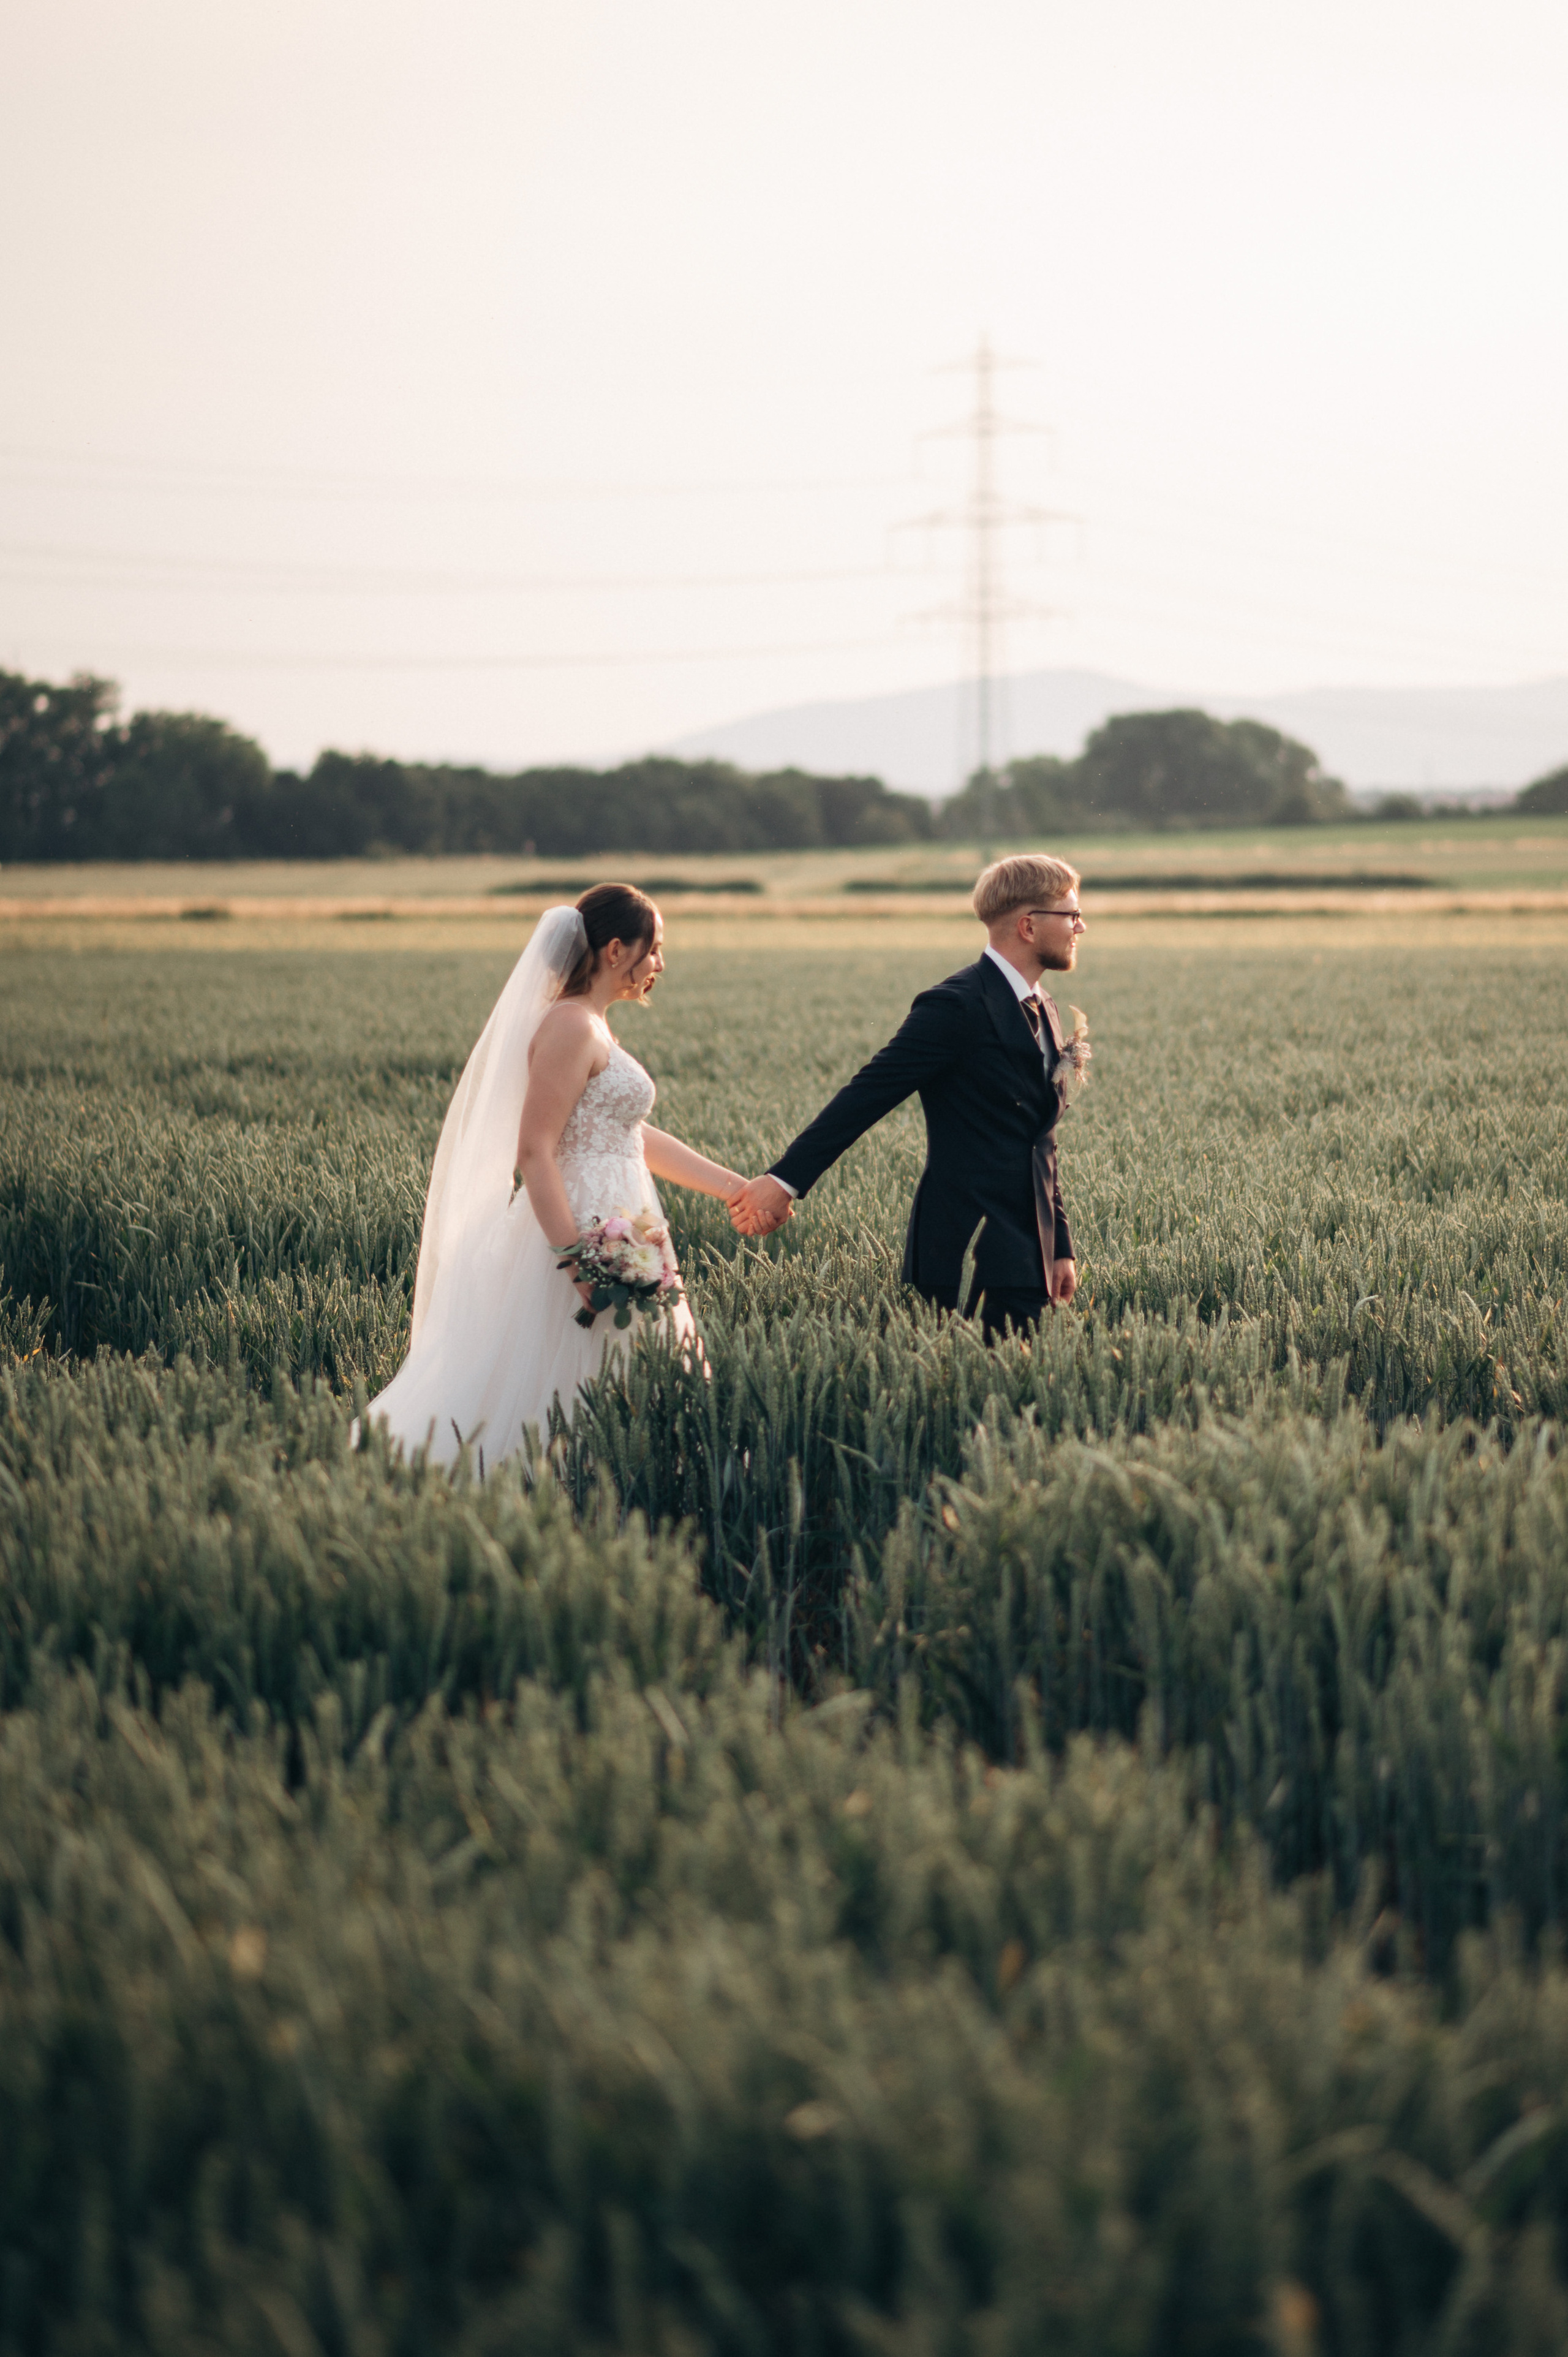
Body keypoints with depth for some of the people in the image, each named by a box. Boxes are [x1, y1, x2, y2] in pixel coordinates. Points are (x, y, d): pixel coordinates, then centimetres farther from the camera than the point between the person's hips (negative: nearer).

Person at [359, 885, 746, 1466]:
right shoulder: (571, 1027, -14)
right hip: (583, 1228, -10)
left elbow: (635, 1137, 25)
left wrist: (735, 1187, 23)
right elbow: (534, 1153, -20)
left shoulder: (593, 1030, 17)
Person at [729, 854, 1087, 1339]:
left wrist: (1060, 1248, 21)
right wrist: (785, 1180, -21)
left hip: (1025, 1253, 8)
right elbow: (867, 1095, -15)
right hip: (969, 1256, -8)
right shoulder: (958, 1007, -11)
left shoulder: (1045, 1013, 18)